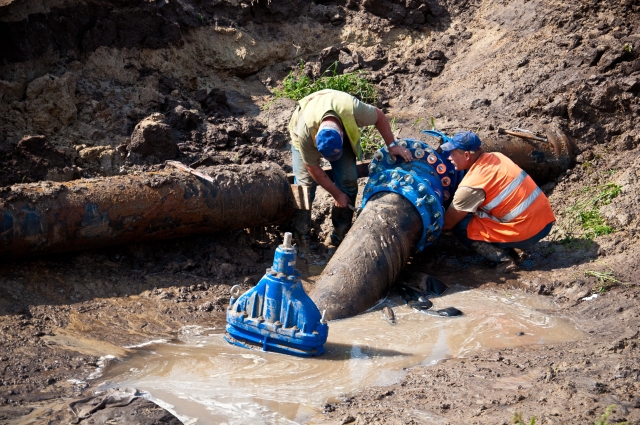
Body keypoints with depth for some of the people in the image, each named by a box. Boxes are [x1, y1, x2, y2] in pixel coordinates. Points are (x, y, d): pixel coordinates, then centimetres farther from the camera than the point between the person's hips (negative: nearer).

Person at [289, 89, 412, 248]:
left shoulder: (353, 109, -42)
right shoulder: (305, 133, -42)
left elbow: (379, 117, -20)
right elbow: (313, 168, -26)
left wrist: (392, 145, -21)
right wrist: (336, 194, -18)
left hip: (343, 128, 2)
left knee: (348, 180, -12)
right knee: (305, 183, -14)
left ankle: (340, 234, 0)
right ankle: (301, 234, 2)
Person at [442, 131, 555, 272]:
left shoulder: (471, 184, -17)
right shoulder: (495, 156, 6)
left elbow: (447, 223, -9)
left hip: (526, 233, -8)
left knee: (460, 225, -1)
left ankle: (502, 258, -8)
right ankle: (509, 247, 14)